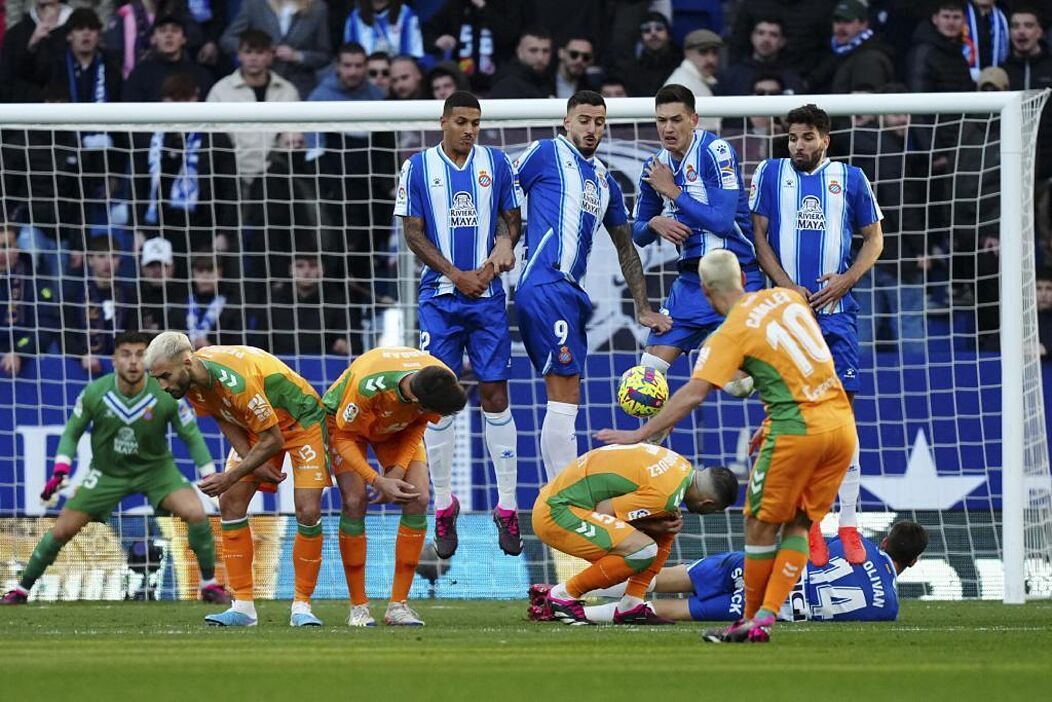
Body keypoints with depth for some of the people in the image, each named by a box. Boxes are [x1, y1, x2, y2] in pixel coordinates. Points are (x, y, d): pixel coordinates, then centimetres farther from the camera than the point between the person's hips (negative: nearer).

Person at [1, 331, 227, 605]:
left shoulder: (166, 395, -22)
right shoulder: (94, 393, -20)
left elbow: (192, 436, -8)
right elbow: (72, 432, -4)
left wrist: (210, 477, -13)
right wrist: (60, 472, -15)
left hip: (155, 467, -1)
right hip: (106, 472, 1)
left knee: (195, 513, -23)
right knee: (62, 530, -4)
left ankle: (210, 585, -4)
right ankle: (22, 589, 16)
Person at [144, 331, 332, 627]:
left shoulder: (235, 380, -39)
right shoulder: (192, 380, -16)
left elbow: (272, 440, -30)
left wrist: (230, 477, -25)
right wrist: (252, 463, -11)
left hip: (301, 418, -7)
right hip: (254, 425, 7)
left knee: (308, 512, -16)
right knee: (231, 503, -4)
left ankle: (302, 606, -4)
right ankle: (243, 606, -2)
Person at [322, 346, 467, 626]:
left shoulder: (445, 382, -29)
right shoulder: (367, 385, -43)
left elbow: (418, 425, -8)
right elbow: (344, 437, -27)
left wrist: (398, 470, -19)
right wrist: (379, 481, -35)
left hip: (398, 429, 4)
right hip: (346, 422, -4)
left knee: (418, 500, -12)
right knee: (354, 501, -20)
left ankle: (398, 605, -7)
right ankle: (358, 606, -9)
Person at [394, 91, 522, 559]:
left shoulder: (496, 163, 6)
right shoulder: (418, 167, 1)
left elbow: (512, 219, 13)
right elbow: (413, 234, -1)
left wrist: (505, 243, -10)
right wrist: (458, 275, -9)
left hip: (488, 296, 1)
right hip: (440, 297, -1)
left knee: (495, 396, -1)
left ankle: (507, 507, 3)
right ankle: (444, 507, 8)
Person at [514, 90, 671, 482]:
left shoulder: (605, 180, 21)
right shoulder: (546, 154, 0)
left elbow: (625, 247, 26)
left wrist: (643, 309, 23)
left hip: (571, 291, 8)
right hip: (545, 286, -8)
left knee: (563, 401, 9)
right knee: (564, 398, -12)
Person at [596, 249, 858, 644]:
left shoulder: (732, 333, -8)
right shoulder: (787, 297, 11)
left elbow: (692, 395, -14)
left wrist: (640, 435, -9)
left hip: (798, 432, -6)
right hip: (841, 423, 6)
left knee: (761, 524, 9)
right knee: (798, 524, 10)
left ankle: (751, 620, 16)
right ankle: (765, 619, 3)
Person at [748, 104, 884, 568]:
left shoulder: (849, 178, 10)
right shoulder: (771, 174, 9)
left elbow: (874, 238, 13)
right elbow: (758, 235, 5)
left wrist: (846, 280, -3)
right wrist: (786, 285, -8)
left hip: (836, 309, 0)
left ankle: (849, 524, -5)